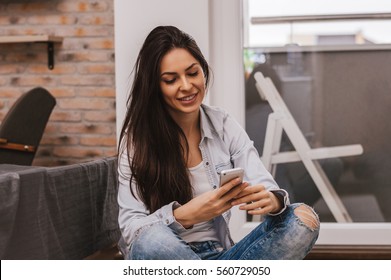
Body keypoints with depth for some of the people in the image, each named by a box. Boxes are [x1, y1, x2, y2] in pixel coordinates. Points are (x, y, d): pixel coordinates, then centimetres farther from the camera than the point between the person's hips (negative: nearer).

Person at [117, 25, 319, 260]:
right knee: (153, 239, -38)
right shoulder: (137, 138, -6)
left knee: (303, 219, -17)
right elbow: (130, 226, -13)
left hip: (220, 255, 3)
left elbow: (268, 190, -2)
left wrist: (272, 200, -27)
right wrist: (185, 215, -32)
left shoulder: (225, 126, 4)